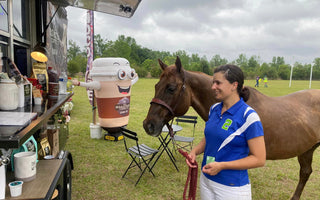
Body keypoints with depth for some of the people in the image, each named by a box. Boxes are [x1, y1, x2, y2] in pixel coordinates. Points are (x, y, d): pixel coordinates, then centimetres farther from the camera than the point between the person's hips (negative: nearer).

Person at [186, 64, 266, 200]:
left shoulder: (248, 116, -18)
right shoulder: (214, 109, 0)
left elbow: (259, 159, -17)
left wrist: (222, 165, -23)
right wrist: (195, 151, -6)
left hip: (232, 187, -5)